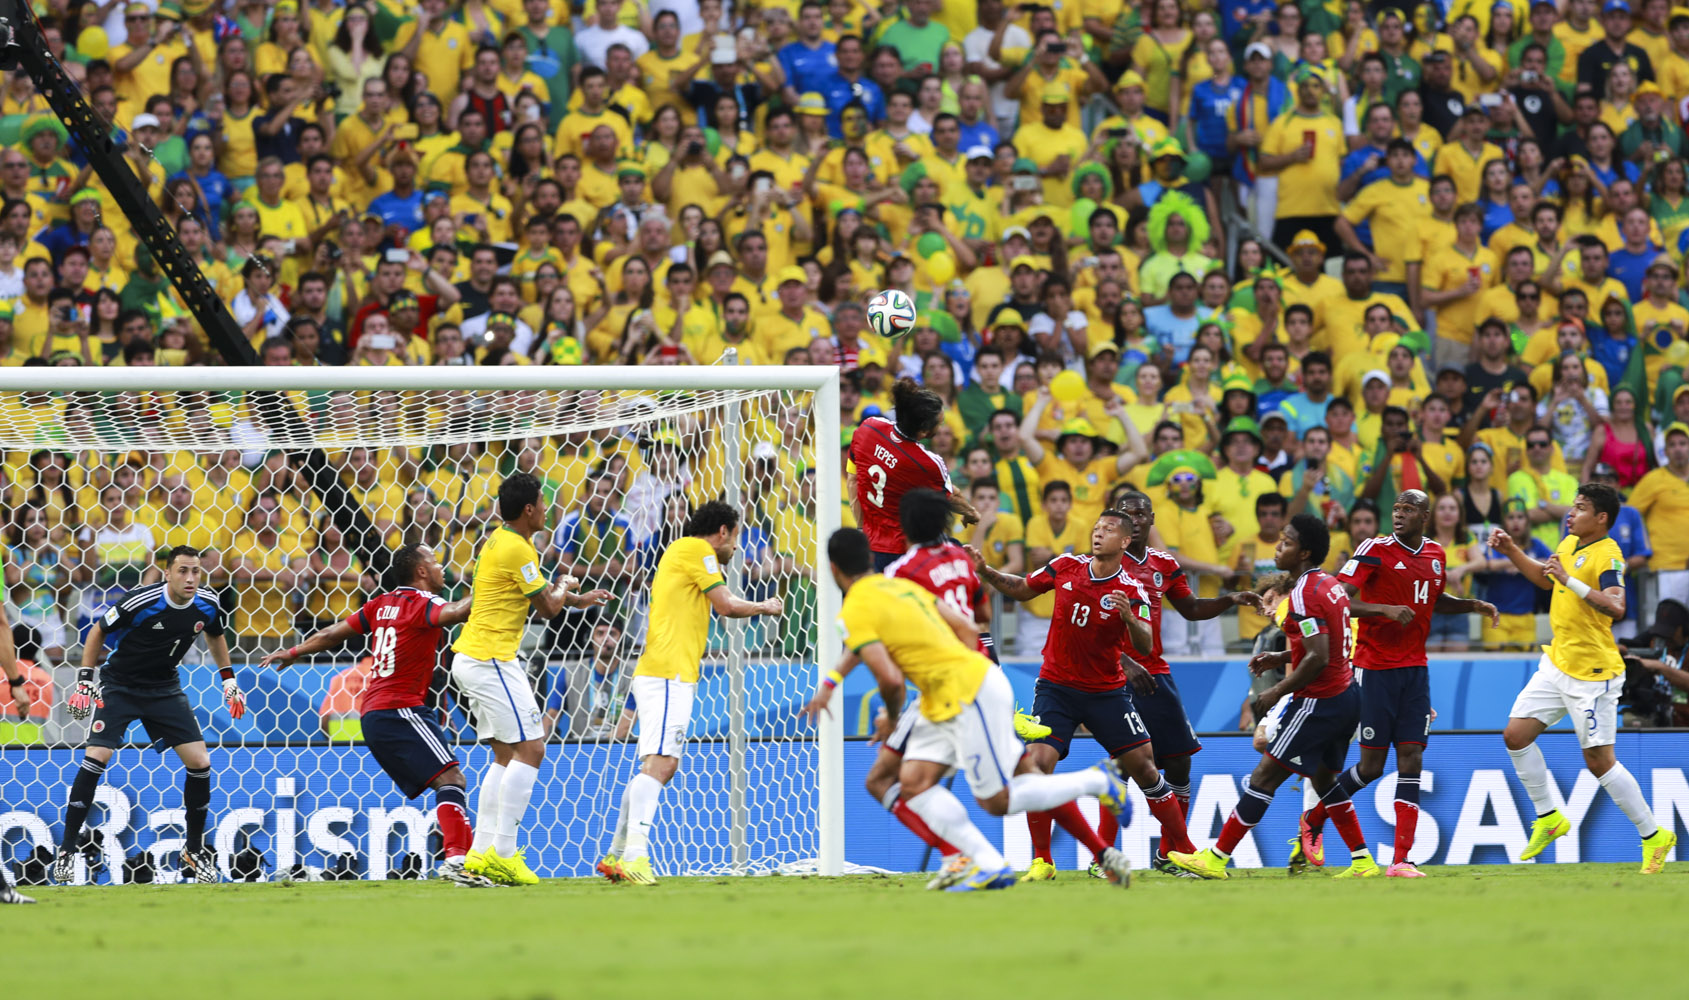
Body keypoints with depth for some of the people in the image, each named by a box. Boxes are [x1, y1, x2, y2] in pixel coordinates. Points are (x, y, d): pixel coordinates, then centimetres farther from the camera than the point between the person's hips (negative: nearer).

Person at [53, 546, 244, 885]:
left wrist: (228, 680, 16)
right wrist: (85, 681, -12)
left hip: (164, 688, 4)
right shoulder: (140, 602, -23)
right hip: (119, 685, -4)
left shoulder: (207, 605, -8)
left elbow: (215, 635, 16)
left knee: (199, 762, -5)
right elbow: (98, 631, -9)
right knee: (96, 756, -19)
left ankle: (195, 851, 12)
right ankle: (66, 852, -11)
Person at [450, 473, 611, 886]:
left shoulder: (499, 539, 15)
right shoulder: (516, 549, -16)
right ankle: (502, 853, -15)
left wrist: (577, 600, 29)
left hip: (471, 658, 10)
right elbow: (548, 608, -8)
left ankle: (481, 852, 7)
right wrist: (564, 589, 12)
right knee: (530, 749, -10)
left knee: (506, 754, 12)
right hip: (490, 660, -10)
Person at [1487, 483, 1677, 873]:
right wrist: (1511, 551, 18)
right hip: (1557, 663, 9)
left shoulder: (1607, 556, -18)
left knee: (1599, 760, -6)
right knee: (1515, 735, 4)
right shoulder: (1570, 544, 8)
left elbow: (1616, 607, -34)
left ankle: (1653, 837, 6)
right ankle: (1548, 818, 19)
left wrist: (1572, 581, -35)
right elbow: (1546, 578, 29)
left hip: (1592, 673, -9)